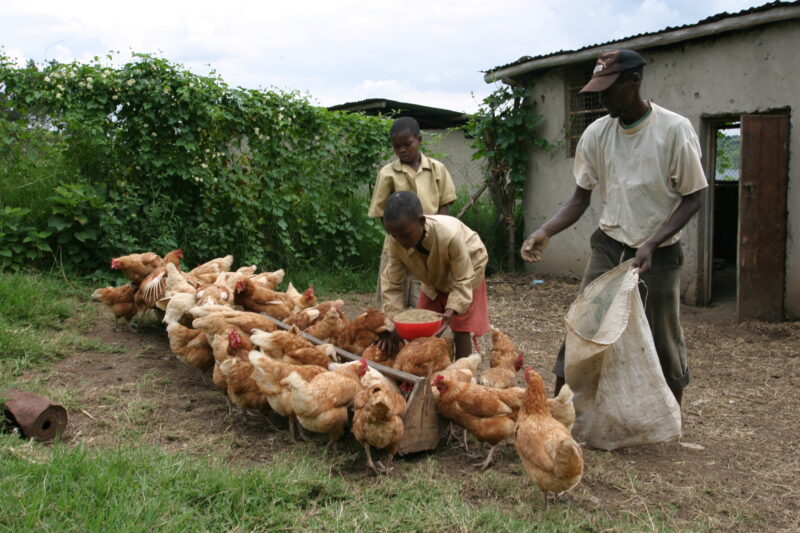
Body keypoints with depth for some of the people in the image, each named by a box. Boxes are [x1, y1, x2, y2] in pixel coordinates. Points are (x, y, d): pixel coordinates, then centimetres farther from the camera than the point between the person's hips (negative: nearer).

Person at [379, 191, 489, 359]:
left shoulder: (450, 235, -43)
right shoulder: (396, 241, -29)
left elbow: (462, 281, -31)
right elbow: (392, 283, -20)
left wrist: (450, 311, -43)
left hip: (467, 270, -4)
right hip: (435, 278, 5)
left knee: (461, 331, -10)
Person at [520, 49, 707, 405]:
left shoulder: (674, 129, -13)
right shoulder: (596, 133, -4)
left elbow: (692, 198, -8)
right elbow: (581, 198, 3)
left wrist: (652, 244, -21)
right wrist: (546, 232, -15)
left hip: (659, 253, -2)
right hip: (608, 246, 3)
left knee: (664, 342, 7)